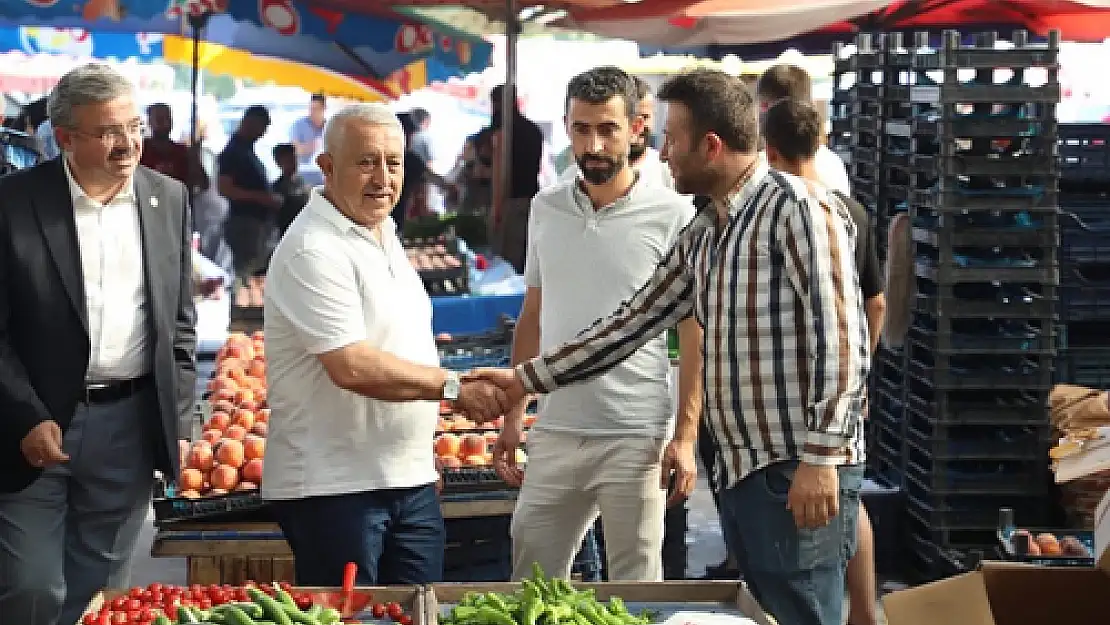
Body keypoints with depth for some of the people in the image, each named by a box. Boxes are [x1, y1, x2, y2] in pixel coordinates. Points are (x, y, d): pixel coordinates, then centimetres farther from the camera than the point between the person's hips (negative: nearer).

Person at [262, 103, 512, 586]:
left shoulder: (384, 236, 14)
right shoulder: (313, 251, -17)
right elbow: (353, 367, -25)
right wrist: (454, 386, -19)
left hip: (411, 480, 9)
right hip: (334, 487, -9)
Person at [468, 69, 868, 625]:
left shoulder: (797, 208, -9)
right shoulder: (701, 237, 17)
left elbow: (841, 335, -16)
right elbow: (633, 324, 23)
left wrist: (821, 456, -21)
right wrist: (526, 378, 23)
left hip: (799, 472, -8)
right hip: (739, 471, 8)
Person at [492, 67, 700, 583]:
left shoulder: (672, 214, -6)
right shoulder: (545, 208, 7)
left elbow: (694, 333, -5)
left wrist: (686, 436, -11)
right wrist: (513, 416, 11)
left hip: (637, 439, -4)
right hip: (554, 433, 4)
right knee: (532, 583, 12)